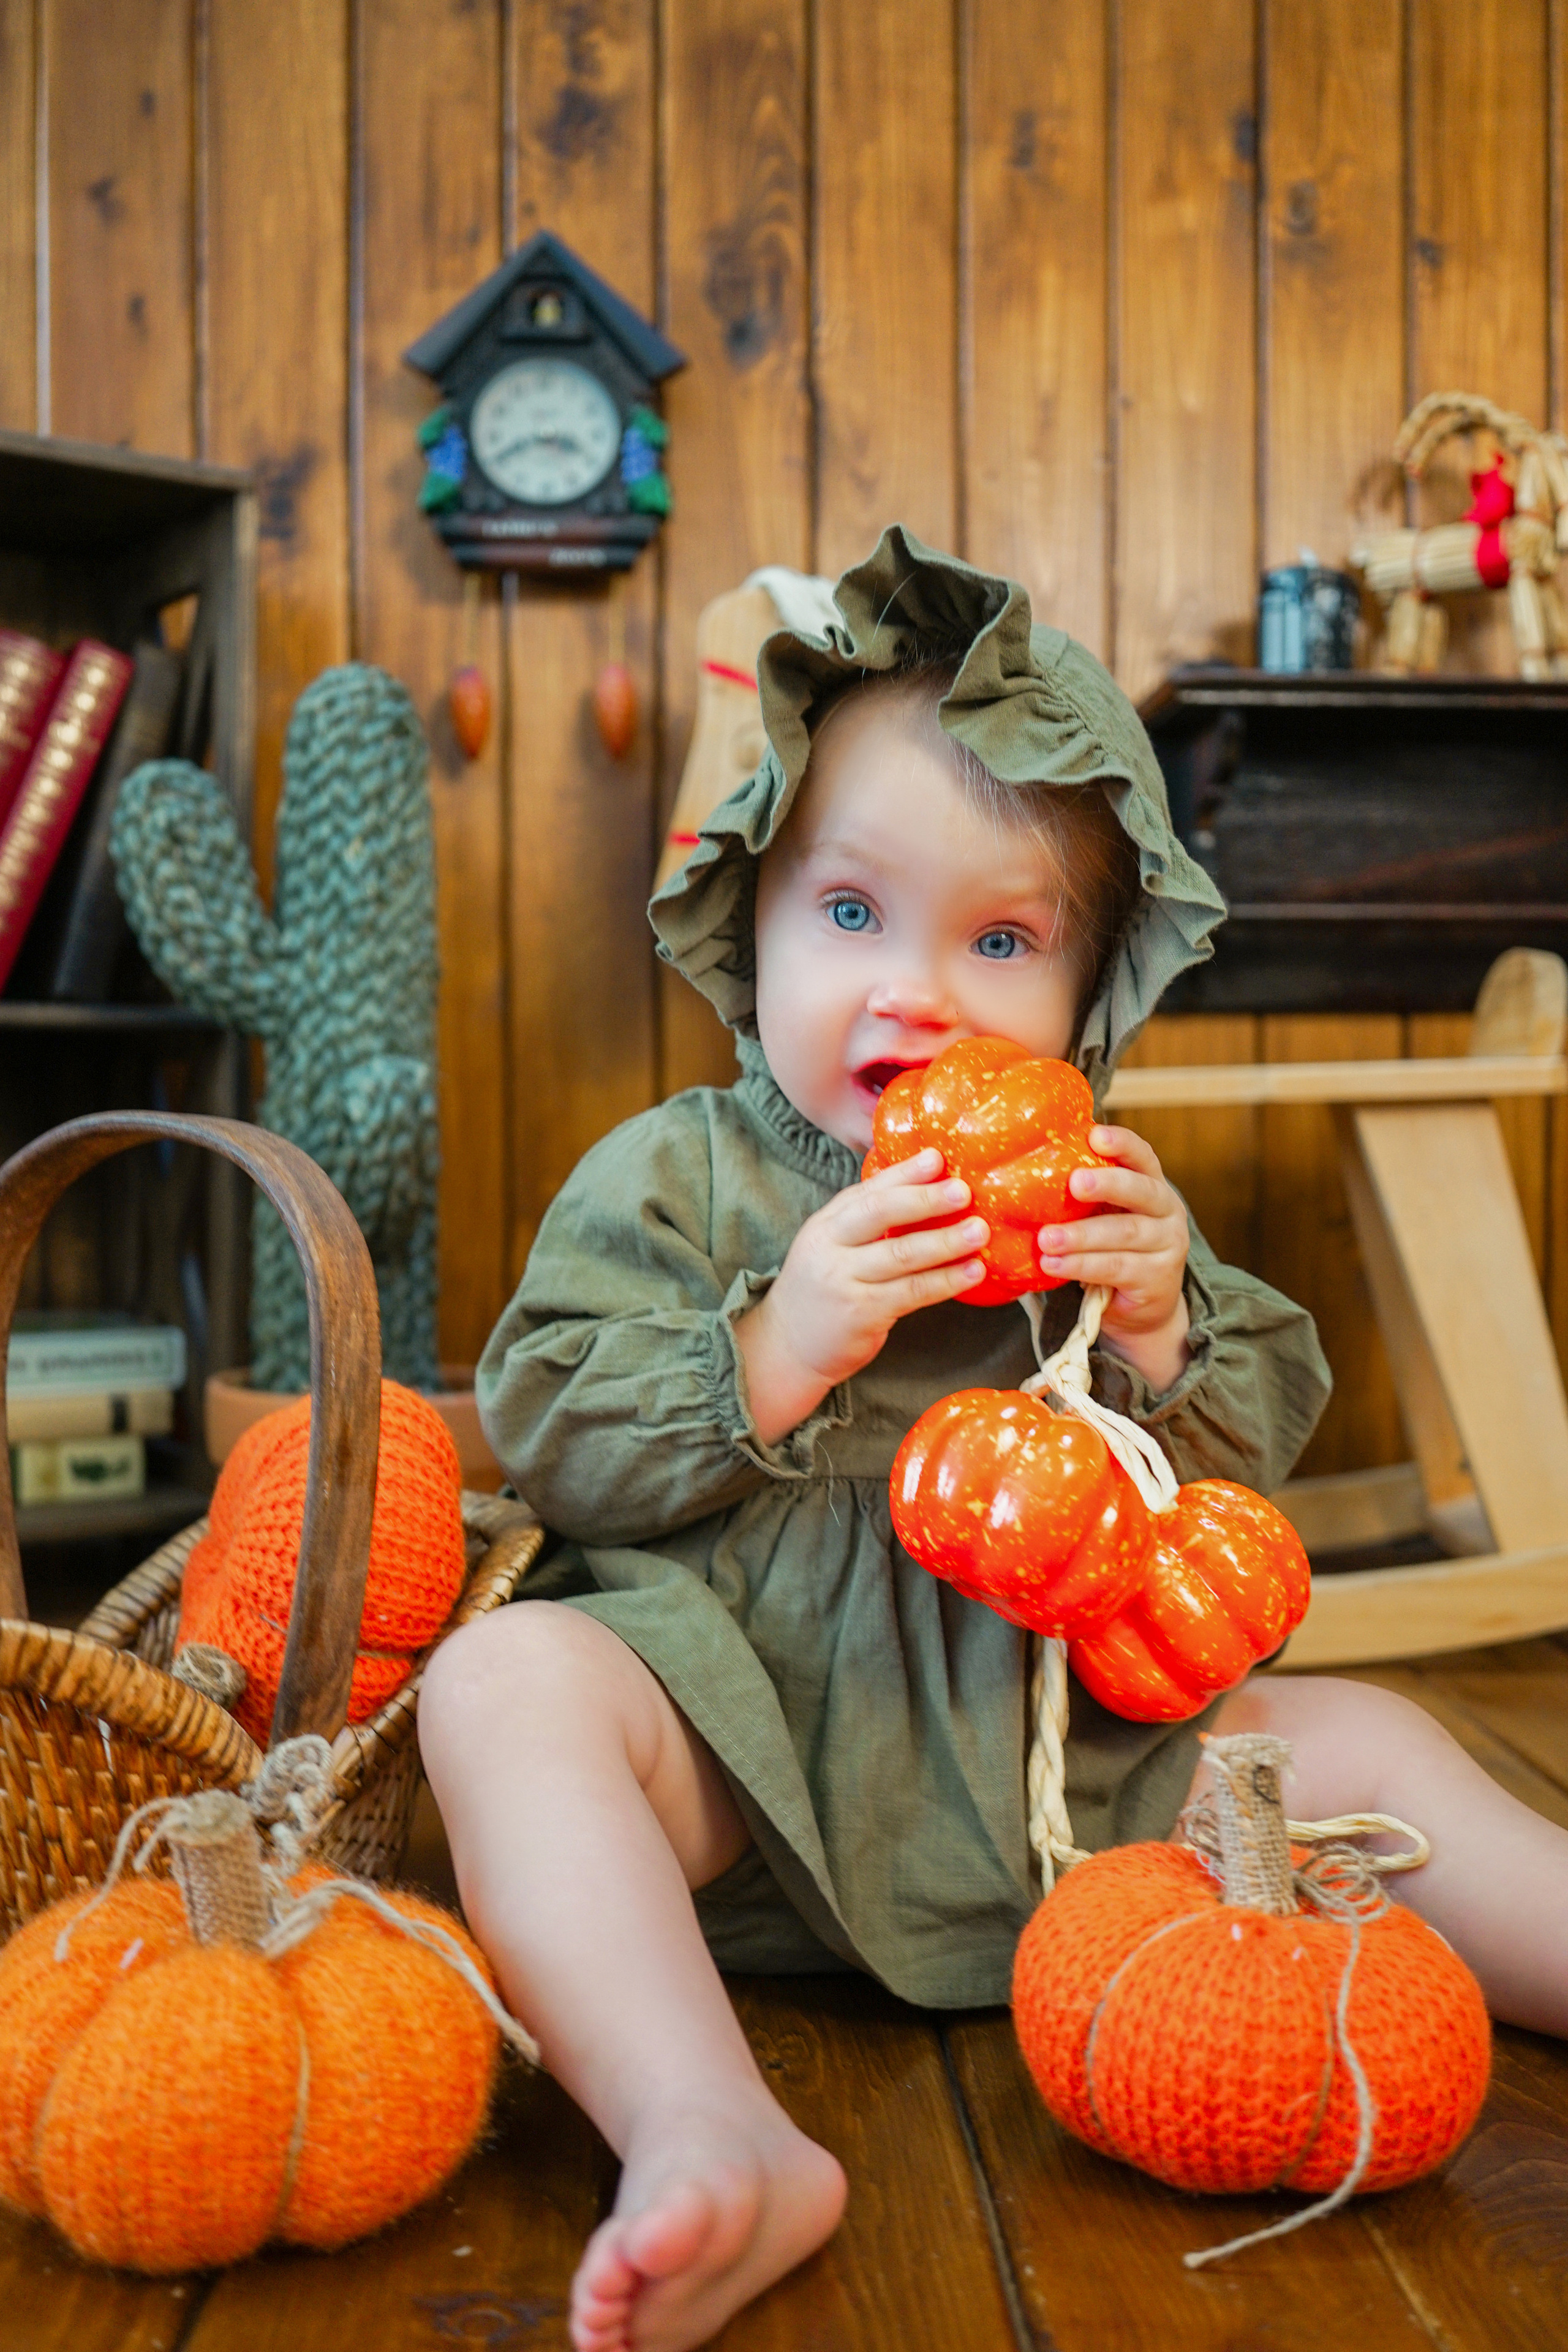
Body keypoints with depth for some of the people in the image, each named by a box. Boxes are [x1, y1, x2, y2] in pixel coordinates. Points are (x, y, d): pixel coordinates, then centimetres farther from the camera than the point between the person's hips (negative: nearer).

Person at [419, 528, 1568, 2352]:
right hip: (741, 1737, -3)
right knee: (506, 1681, -30)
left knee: (1356, 1743, -7)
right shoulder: (672, 1176, 3)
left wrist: (1161, 1344, -13)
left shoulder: (1103, 1198, 11)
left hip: (1054, 1747, 3)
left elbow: (1235, 1481, 9)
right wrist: (778, 1346, -21)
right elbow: (545, 1438, -7)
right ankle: (710, 2137, -43)